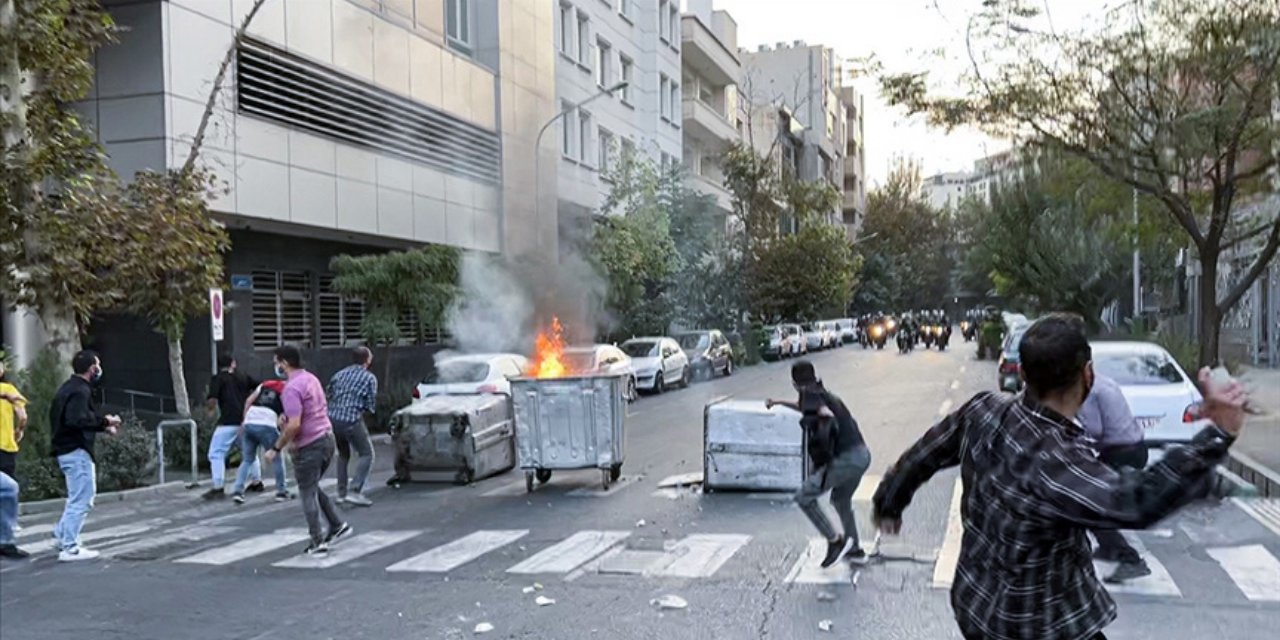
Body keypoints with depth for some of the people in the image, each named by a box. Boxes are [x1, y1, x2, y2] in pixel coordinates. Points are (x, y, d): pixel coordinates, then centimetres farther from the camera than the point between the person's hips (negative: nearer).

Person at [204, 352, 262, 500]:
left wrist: (210, 410, 9)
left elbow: (212, 400, -11)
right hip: (246, 421, 5)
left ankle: (218, 488, -5)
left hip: (228, 423, -5)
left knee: (216, 454, 1)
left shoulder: (218, 379, -1)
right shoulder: (244, 378, 12)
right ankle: (257, 482, 25)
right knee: (249, 452, 22)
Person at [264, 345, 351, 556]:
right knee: (313, 488, 24)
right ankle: (338, 525, 23)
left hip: (309, 446, -9)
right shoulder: (311, 378, 10)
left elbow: (294, 425, -26)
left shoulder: (292, 388, -19)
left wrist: (276, 449, -15)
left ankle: (318, 543, 8)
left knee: (307, 494, 4)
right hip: (326, 438, 9)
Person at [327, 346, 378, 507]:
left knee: (343, 454, 24)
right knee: (367, 454, 6)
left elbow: (329, 397, 14)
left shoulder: (339, 374, 15)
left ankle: (342, 493, 24)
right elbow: (370, 407, -1)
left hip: (333, 419, 6)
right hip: (352, 421, -6)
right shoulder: (369, 378, 0)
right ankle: (354, 491, -7)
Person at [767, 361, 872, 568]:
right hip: (863, 454, 9)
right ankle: (855, 550, 37)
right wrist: (780, 402, 43)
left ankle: (834, 540, 1)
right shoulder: (825, 394, 21)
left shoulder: (810, 394, -5)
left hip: (845, 459, -9)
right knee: (841, 500, 28)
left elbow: (826, 414, -24)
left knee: (804, 497, -1)